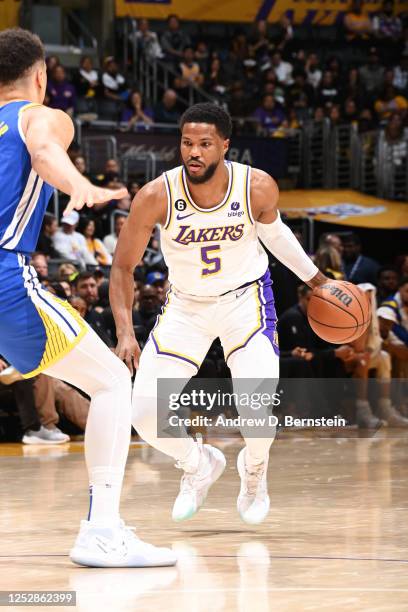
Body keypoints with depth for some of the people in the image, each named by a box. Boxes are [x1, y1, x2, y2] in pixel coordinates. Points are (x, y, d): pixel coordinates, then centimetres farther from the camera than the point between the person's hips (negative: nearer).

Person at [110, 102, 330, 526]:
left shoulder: (258, 187, -21)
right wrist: (125, 333, -21)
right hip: (186, 304, 1)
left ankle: (254, 470, 13)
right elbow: (123, 267, -11)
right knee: (145, 413, -11)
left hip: (246, 297, -1)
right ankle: (199, 465, 23)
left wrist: (314, 277, 12)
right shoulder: (156, 196, -23)